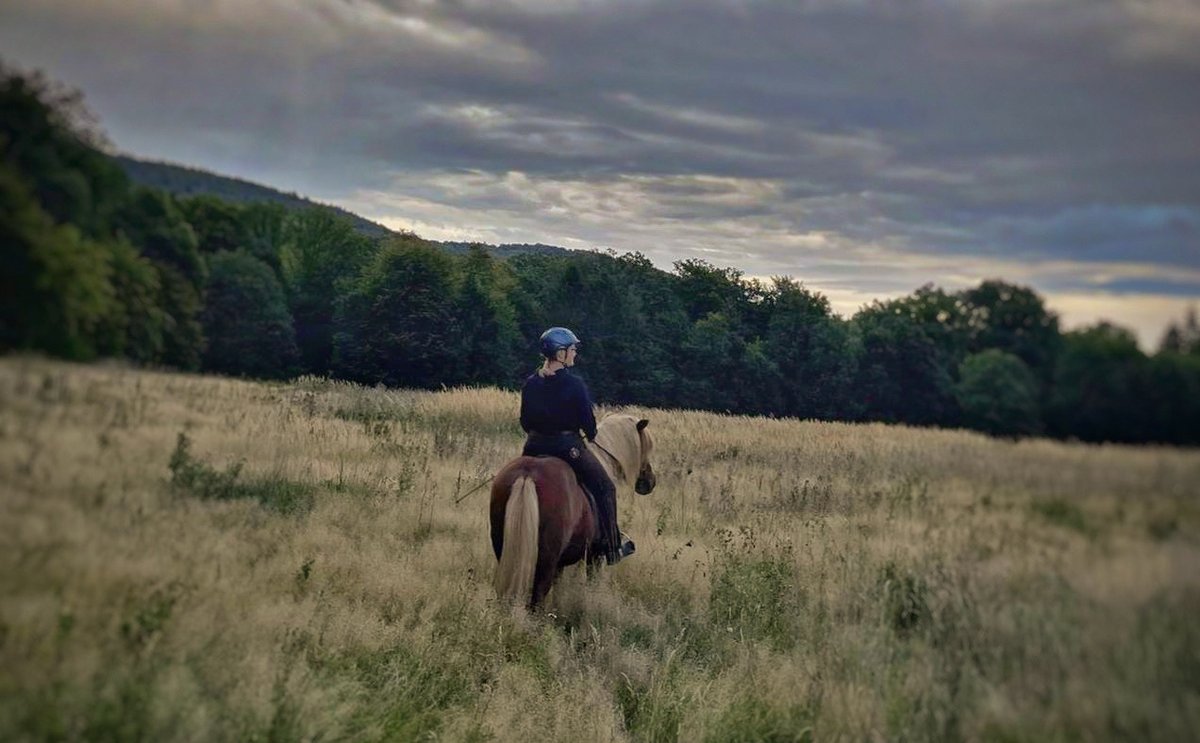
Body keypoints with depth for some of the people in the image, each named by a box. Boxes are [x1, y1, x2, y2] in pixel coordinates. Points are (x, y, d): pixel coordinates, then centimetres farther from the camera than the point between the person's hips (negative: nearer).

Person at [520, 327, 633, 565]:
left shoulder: (529, 384, 2)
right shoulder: (575, 384, -15)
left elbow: (525, 422, 9)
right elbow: (587, 420, -10)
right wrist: (591, 436, 10)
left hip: (535, 447, 5)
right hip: (567, 445, -5)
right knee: (605, 488, 11)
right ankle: (611, 549, 15)